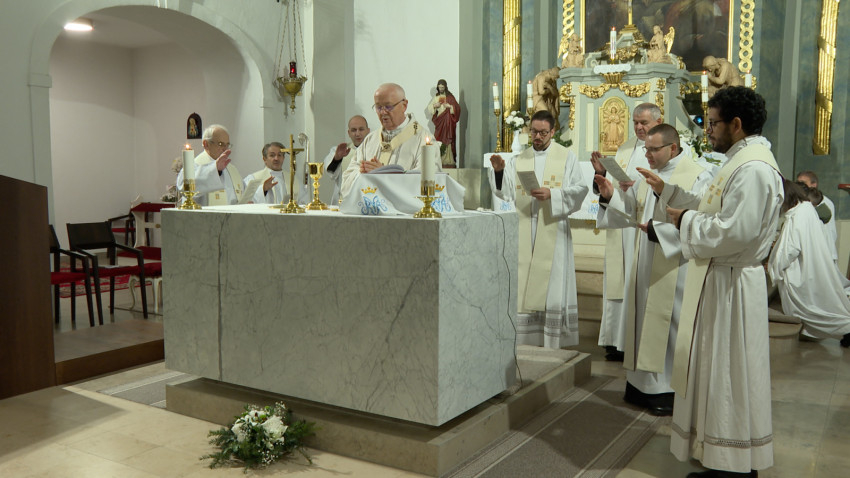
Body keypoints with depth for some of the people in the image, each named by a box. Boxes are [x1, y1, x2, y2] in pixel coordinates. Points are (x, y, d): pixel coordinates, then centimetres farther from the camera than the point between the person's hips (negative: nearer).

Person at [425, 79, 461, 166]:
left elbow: (457, 107, -3)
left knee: (447, 139, -8)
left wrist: (449, 106, -19)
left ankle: (448, 160, -8)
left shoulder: (449, 97, 0)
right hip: (439, 121, 4)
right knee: (439, 139, -2)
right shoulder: (436, 97, 13)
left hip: (447, 121, -4)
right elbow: (429, 107, 14)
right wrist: (435, 106, -5)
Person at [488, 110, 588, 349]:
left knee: (551, 283, -3)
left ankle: (552, 340, 4)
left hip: (553, 231, -2)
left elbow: (579, 189, -3)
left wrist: (552, 194, -16)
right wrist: (498, 171, -14)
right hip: (524, 232, 3)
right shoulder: (520, 160, 14)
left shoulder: (566, 157, 7)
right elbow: (507, 192, 3)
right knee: (523, 284, 1)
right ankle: (524, 337, 9)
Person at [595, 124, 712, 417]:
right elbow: (630, 208, 12)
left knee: (669, 323, 1)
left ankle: (671, 390, 15)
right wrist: (610, 195, -4)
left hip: (674, 269, -7)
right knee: (645, 318, 12)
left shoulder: (697, 177, -11)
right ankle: (644, 382, 24)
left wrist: (657, 229, -21)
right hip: (646, 266, 7)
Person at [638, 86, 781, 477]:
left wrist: (686, 220, -14)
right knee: (718, 371, 17)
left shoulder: (754, 168, -21)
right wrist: (667, 191, 19)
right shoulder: (742, 160, 13)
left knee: (728, 375, 1)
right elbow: (714, 208, 21)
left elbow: (735, 231, -28)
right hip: (718, 280, 11)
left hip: (730, 284, -10)